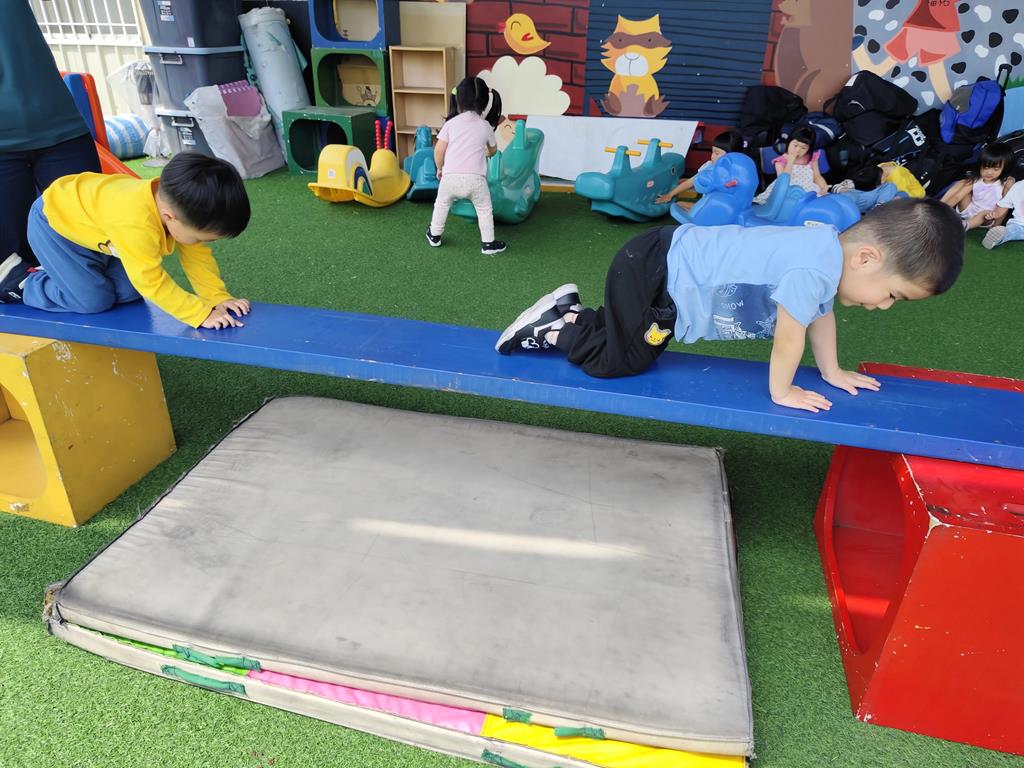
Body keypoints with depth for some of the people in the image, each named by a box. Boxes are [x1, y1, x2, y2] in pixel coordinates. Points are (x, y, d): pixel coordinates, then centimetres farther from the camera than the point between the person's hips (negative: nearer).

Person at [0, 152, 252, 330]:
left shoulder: (178, 201, -22)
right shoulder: (137, 226, -45)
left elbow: (197, 255, -12)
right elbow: (152, 281, -39)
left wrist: (219, 297, -19)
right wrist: (201, 314, -40)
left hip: (86, 215, 7)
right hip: (52, 220, -7)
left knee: (128, 291, 0)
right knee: (93, 300, -12)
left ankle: (51, 275, 19)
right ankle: (20, 282, 10)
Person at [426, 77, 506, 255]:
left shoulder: (451, 123, 4)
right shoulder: (486, 126, 8)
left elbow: (438, 150, 2)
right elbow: (493, 150, 24)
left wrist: (440, 168, 20)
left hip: (450, 176, 1)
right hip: (475, 178, -1)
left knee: (441, 205, 25)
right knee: (485, 210, 17)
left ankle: (434, 235, 36)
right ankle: (488, 243, 18)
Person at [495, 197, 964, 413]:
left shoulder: (829, 249, 4)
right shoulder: (815, 267, -27)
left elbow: (820, 313, 19)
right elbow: (789, 337, -20)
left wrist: (832, 372, 26)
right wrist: (781, 391, -3)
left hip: (668, 261, 10)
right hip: (652, 275, -10)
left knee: (637, 349, 22)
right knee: (616, 360, -6)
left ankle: (571, 313, 28)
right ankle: (558, 326, 10)